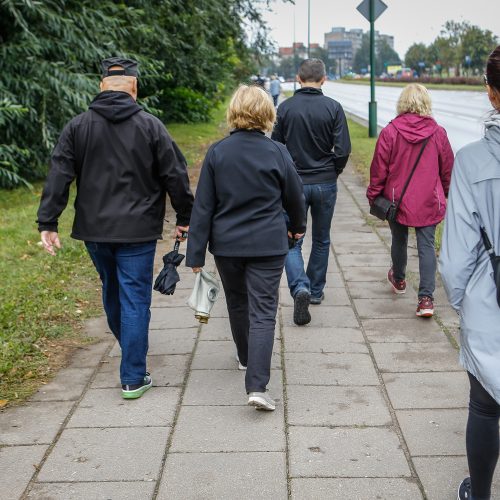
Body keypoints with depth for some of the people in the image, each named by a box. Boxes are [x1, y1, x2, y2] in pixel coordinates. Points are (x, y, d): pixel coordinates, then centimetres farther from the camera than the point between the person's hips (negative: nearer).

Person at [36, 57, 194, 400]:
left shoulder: (78, 126, 0)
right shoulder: (150, 126, -7)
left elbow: (59, 178, -3)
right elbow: (175, 176, -3)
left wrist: (48, 222, -1)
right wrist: (185, 217, 8)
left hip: (94, 230, 4)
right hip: (137, 231, -3)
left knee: (111, 289, 24)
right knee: (135, 299, 1)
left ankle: (129, 349, 46)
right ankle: (134, 378, 3)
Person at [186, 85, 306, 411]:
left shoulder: (217, 152, -5)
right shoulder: (277, 153, -8)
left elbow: (204, 206, -4)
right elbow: (294, 196, 5)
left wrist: (196, 252, 1)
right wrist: (297, 225, 26)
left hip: (227, 245, 2)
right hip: (268, 246, -2)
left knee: (237, 303, 23)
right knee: (263, 312, -2)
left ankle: (246, 357, 44)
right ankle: (257, 386, -11)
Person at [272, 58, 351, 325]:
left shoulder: (285, 108, -5)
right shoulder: (333, 108, -7)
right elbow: (343, 149, -9)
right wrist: (333, 172, 8)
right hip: (325, 183, 1)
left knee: (292, 241, 4)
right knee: (321, 240, 17)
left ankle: (300, 287, -18)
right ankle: (316, 290, 27)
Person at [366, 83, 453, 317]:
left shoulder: (390, 131, -10)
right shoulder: (438, 133, -4)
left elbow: (379, 167, -6)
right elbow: (448, 167, 6)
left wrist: (373, 194, 8)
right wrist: (446, 193, 22)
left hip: (398, 200, 0)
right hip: (429, 202, 0)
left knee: (399, 241, 20)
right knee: (427, 246, 2)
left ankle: (398, 279, 44)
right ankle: (426, 298, -6)